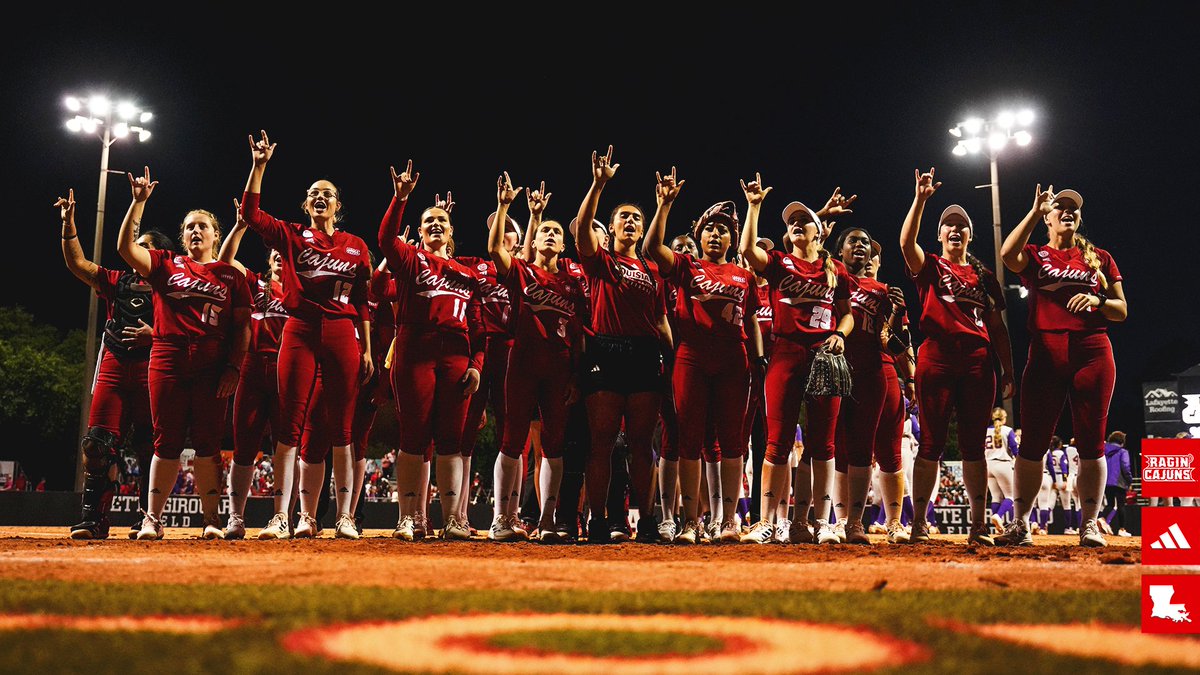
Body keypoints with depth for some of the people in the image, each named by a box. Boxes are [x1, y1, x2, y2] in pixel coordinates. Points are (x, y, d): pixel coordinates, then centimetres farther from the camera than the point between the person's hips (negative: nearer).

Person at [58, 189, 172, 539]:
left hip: (151, 369, -4)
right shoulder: (118, 281, 20)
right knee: (98, 442, -4)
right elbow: (77, 263, 14)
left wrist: (154, 334, -16)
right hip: (114, 366, 4)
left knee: (149, 446, -4)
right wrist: (69, 223, 7)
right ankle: (93, 519, -1)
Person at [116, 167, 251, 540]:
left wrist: (234, 367, -4)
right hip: (168, 359, 1)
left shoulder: (231, 275, 11)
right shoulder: (166, 265, 13)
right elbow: (125, 247, -1)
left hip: (213, 364, 0)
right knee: (168, 441, 2)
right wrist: (139, 201, -5)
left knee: (207, 441, 1)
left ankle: (211, 518, 7)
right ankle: (152, 518, 9)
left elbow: (243, 325, 7)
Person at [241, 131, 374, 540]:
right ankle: (281, 516, -1)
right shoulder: (291, 237, 11)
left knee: (341, 428, 1)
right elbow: (250, 213, -2)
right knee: (290, 424, -4)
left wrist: (367, 350, 6)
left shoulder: (356, 246, 12)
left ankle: (344, 518, 5)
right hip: (300, 331, 0)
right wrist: (259, 166, -7)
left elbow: (362, 303, 10)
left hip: (342, 334, 1)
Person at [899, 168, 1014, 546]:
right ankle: (919, 523, 2)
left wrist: (1008, 371, 10)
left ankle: (978, 526, 8)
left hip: (977, 361, 3)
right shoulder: (929, 267, 10)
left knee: (973, 446, 4)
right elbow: (906, 242, -11)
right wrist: (920, 199, -18)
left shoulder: (983, 276, 18)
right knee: (931, 444, -2)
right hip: (936, 356, -2)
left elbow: (997, 327, 16)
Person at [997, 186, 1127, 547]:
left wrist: (1096, 301, -9)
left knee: (1091, 442, 0)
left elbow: (1121, 310, 12)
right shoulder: (1035, 255, 12)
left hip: (1093, 351, 1)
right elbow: (1007, 254, -13)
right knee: (1033, 441, -2)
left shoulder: (1099, 258, 16)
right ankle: (1020, 524, 3)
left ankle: (1090, 525, 5)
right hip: (1046, 352, -1)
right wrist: (1034, 211, -9)